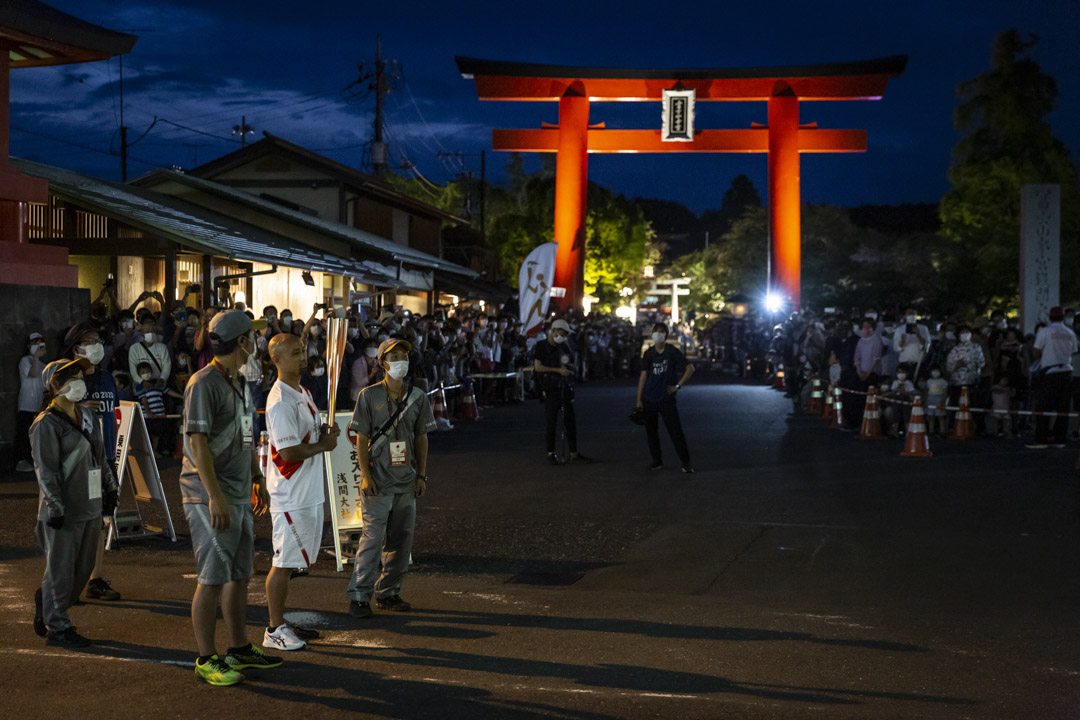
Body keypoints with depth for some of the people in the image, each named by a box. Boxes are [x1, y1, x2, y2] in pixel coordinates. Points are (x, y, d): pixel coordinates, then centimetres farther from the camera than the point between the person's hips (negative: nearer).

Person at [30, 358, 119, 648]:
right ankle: (57, 627, 12)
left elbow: (101, 456, 22)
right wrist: (55, 508, -18)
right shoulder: (46, 424, -11)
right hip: (63, 512, -8)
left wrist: (110, 488, 20)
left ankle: (46, 605, 33)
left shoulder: (87, 416, 13)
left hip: (91, 506, 8)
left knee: (84, 567, 13)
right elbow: (45, 470, -15)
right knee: (61, 569, 1)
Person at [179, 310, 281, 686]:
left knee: (240, 573, 14)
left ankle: (239, 649, 25)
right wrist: (215, 496, -23)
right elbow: (198, 442, -19)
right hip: (209, 496, -9)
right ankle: (206, 661, 1)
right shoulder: (204, 383, -14)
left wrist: (258, 479, 23)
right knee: (214, 577, -7)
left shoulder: (241, 383, 16)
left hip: (239, 494, 9)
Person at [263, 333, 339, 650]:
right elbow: (289, 451, -24)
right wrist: (324, 445, -11)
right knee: (284, 562, -2)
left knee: (292, 561, 15)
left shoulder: (303, 392, 13)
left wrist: (327, 434, 1)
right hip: (290, 496, -10)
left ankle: (281, 624, 24)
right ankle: (274, 630, 7)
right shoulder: (280, 401, -19)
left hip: (310, 491, 10)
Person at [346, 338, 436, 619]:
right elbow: (361, 439, -3)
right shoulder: (369, 395, -3)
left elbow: (421, 438, 12)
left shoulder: (417, 397, 8)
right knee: (373, 537, -10)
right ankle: (359, 596, -2)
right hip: (378, 481, -4)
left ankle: (387, 593, 18)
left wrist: (421, 475, 7)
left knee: (402, 539, 6)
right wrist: (365, 475, -11)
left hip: (406, 480, 4)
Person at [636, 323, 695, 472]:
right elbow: (643, 376, 5)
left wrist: (678, 386, -8)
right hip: (649, 399, 3)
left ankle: (686, 462, 0)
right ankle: (657, 461, 19)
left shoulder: (672, 352, -2)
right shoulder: (648, 354, 5)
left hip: (666, 398, -3)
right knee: (651, 431, 7)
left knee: (676, 431, -6)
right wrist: (639, 400, 1)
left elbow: (690, 368, -3)